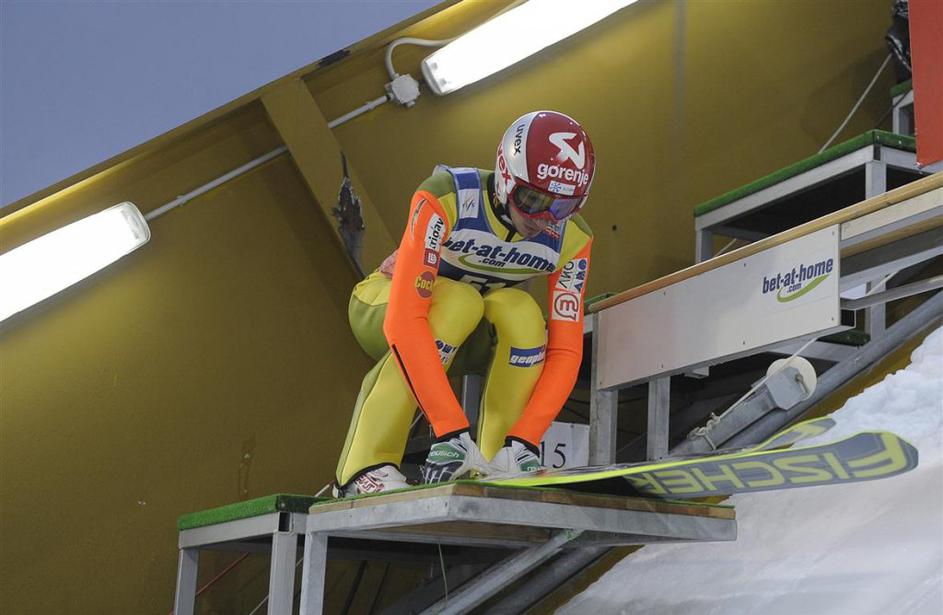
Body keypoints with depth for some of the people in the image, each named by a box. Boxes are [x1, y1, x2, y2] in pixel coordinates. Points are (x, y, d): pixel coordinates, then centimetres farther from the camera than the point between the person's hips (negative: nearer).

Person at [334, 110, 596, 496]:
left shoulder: (572, 239, -20)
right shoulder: (445, 198, -34)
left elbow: (565, 349, -21)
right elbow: (404, 319, -42)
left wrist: (525, 439, -36)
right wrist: (451, 430, -49)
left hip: (471, 339, 3)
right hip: (383, 307, -3)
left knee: (521, 313, -30)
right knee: (458, 302, -37)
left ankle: (498, 464, -20)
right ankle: (366, 466, -31)